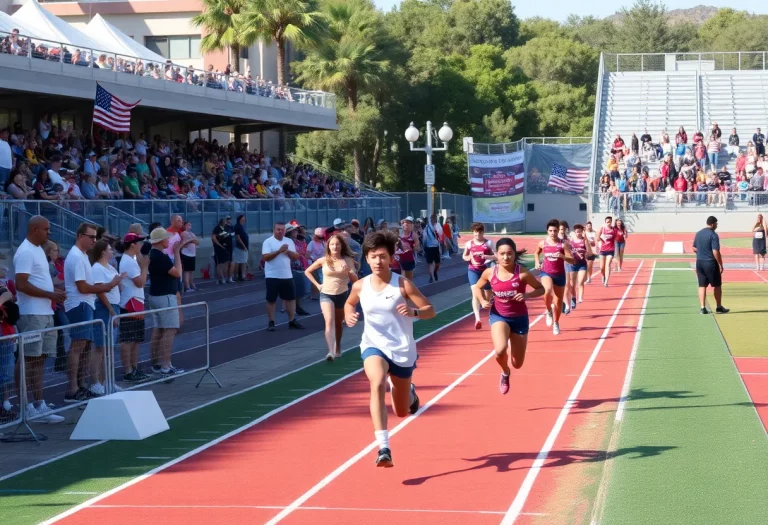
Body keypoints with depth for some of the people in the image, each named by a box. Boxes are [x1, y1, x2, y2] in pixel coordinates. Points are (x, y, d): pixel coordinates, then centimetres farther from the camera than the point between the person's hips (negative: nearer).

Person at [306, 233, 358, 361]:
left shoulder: (348, 260, -5)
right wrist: (317, 285, -1)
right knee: (329, 321, -20)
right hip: (326, 295, -2)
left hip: (342, 295, 2)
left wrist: (348, 271, -25)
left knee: (338, 323, 16)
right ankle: (331, 351, -31)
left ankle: (338, 348, 38)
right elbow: (307, 272, 8)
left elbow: (355, 280, -6)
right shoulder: (323, 260, -4)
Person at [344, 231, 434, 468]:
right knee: (377, 383, -35)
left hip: (403, 350, 0)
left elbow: (430, 310, -8)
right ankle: (384, 449, -40)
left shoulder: (403, 285, -13)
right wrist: (349, 315, -5)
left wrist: (414, 312, -30)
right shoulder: (360, 286, -4)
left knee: (402, 412, 13)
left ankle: (407, 390, 53)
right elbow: (349, 303, 18)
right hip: (374, 347, 0)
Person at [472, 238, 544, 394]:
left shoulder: (522, 272, -17)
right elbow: (477, 287, 10)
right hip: (498, 316, 0)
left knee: (517, 364, 7)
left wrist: (527, 295, -25)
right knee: (500, 350, -31)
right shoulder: (490, 273, -9)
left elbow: (541, 289, -6)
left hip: (519, 318, 0)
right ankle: (505, 373, 6)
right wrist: (482, 301, -9)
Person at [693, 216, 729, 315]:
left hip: (699, 262, 6)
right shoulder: (713, 235, -15)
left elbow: (694, 248, 14)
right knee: (716, 285, 9)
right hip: (711, 263, -6)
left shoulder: (698, 233, 6)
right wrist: (721, 265, -12)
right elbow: (716, 252, -19)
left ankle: (703, 308, 2)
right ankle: (719, 307, 16)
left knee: (702, 286, 7)